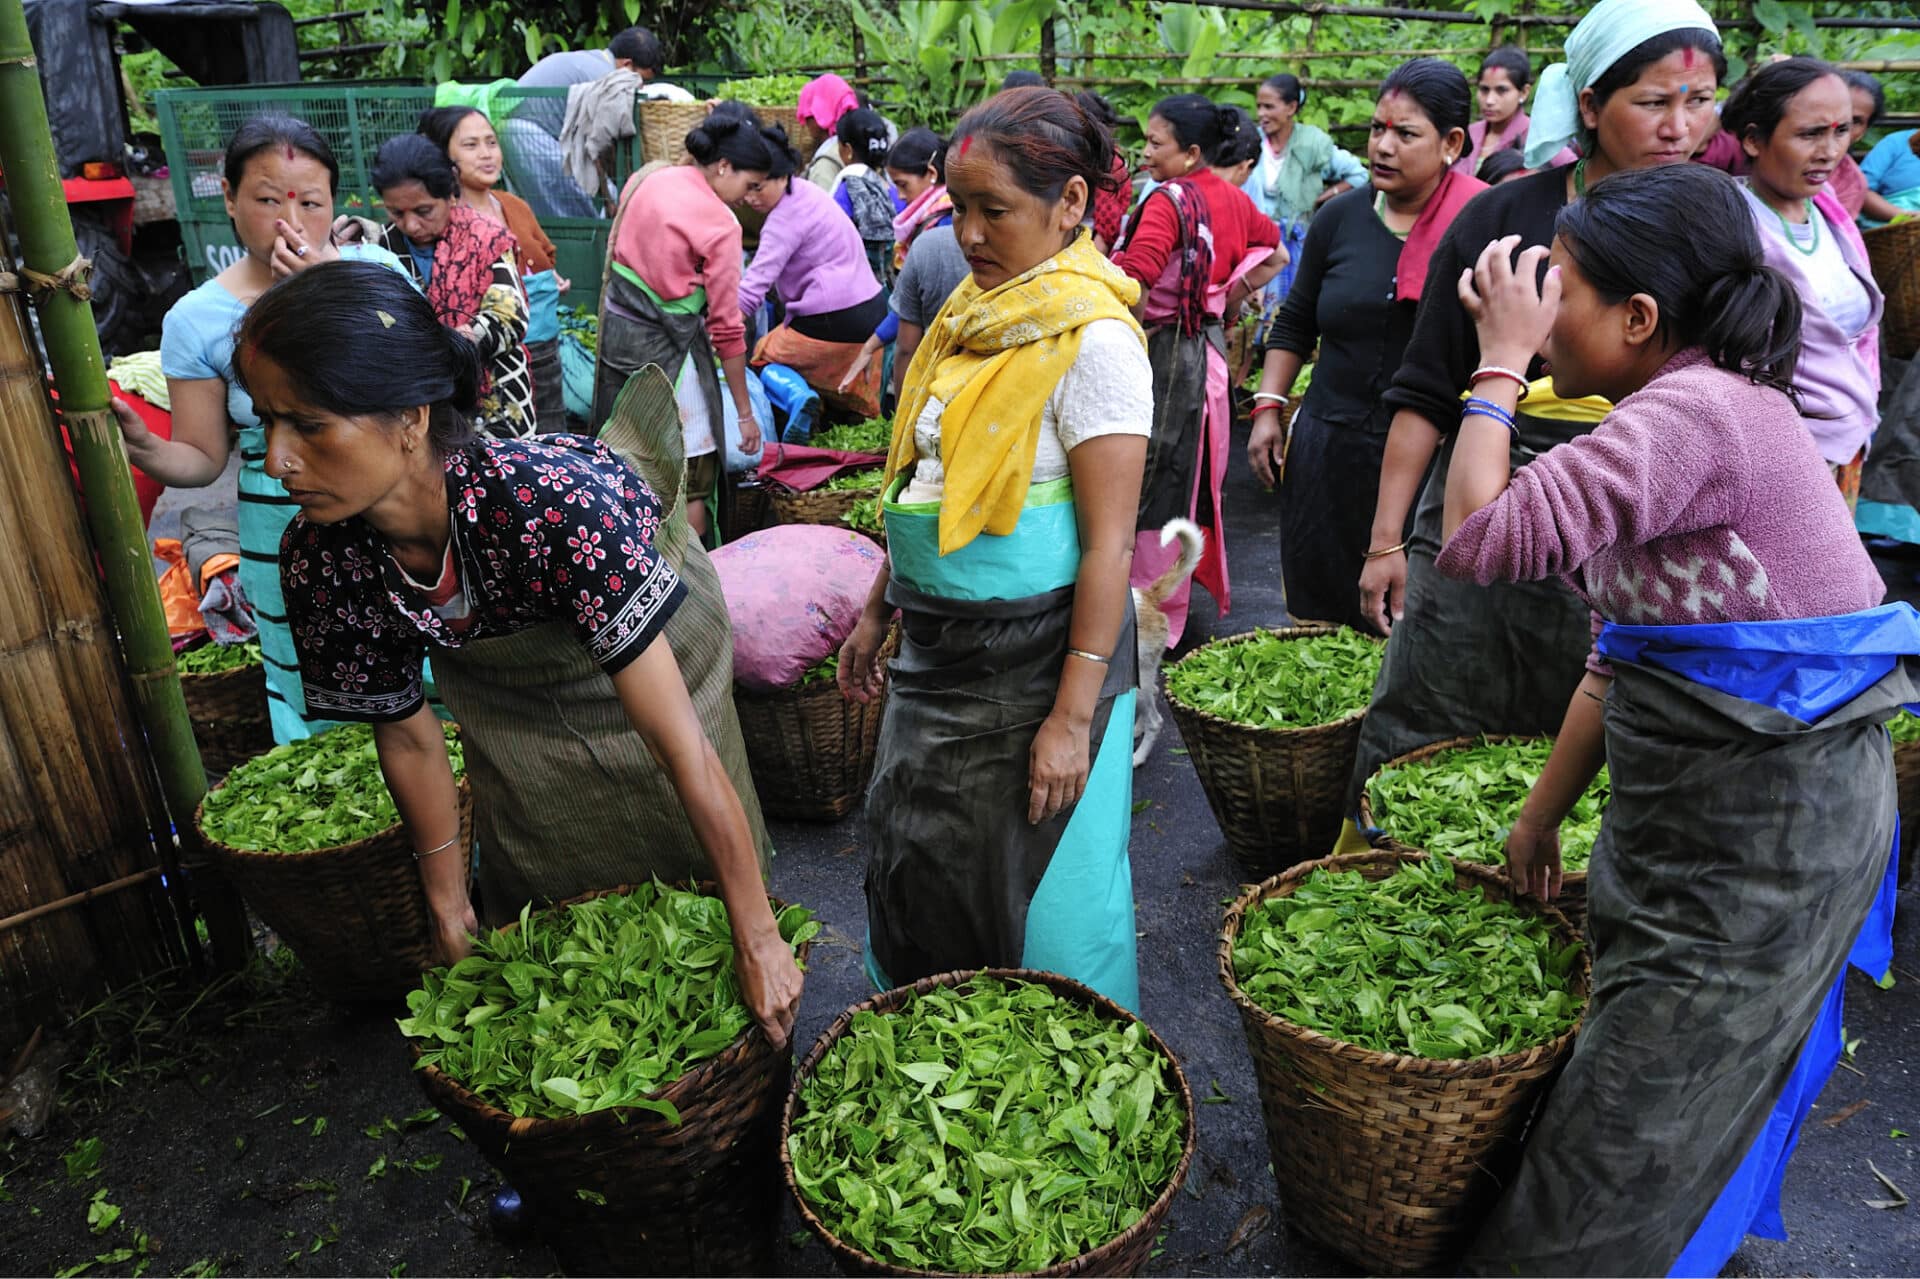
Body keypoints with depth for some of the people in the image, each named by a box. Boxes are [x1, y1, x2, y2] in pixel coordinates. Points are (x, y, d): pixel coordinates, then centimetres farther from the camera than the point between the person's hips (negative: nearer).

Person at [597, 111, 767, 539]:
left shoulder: (645, 181, 5)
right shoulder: (720, 225, -15)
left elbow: (614, 253, 14)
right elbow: (726, 326, -14)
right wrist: (745, 412, -8)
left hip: (616, 327, 8)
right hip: (664, 343, -8)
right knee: (691, 480, 4)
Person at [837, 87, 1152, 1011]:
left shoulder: (1092, 338, -16)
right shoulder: (974, 311, 8)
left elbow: (1110, 542, -19)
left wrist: (1074, 715, -21)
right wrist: (880, 612, 17)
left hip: (1033, 654, -8)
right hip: (939, 648, 8)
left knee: (1040, 899, 7)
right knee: (913, 871, 18)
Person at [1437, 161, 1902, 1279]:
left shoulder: (1692, 415, -23)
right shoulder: (1710, 405, 10)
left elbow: (1479, 538, -30)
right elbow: (1625, 647, 13)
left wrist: (1501, 360, -17)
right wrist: (1541, 815, 16)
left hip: (1760, 840, -10)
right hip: (1711, 819, 10)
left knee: (1627, 1154, 4)